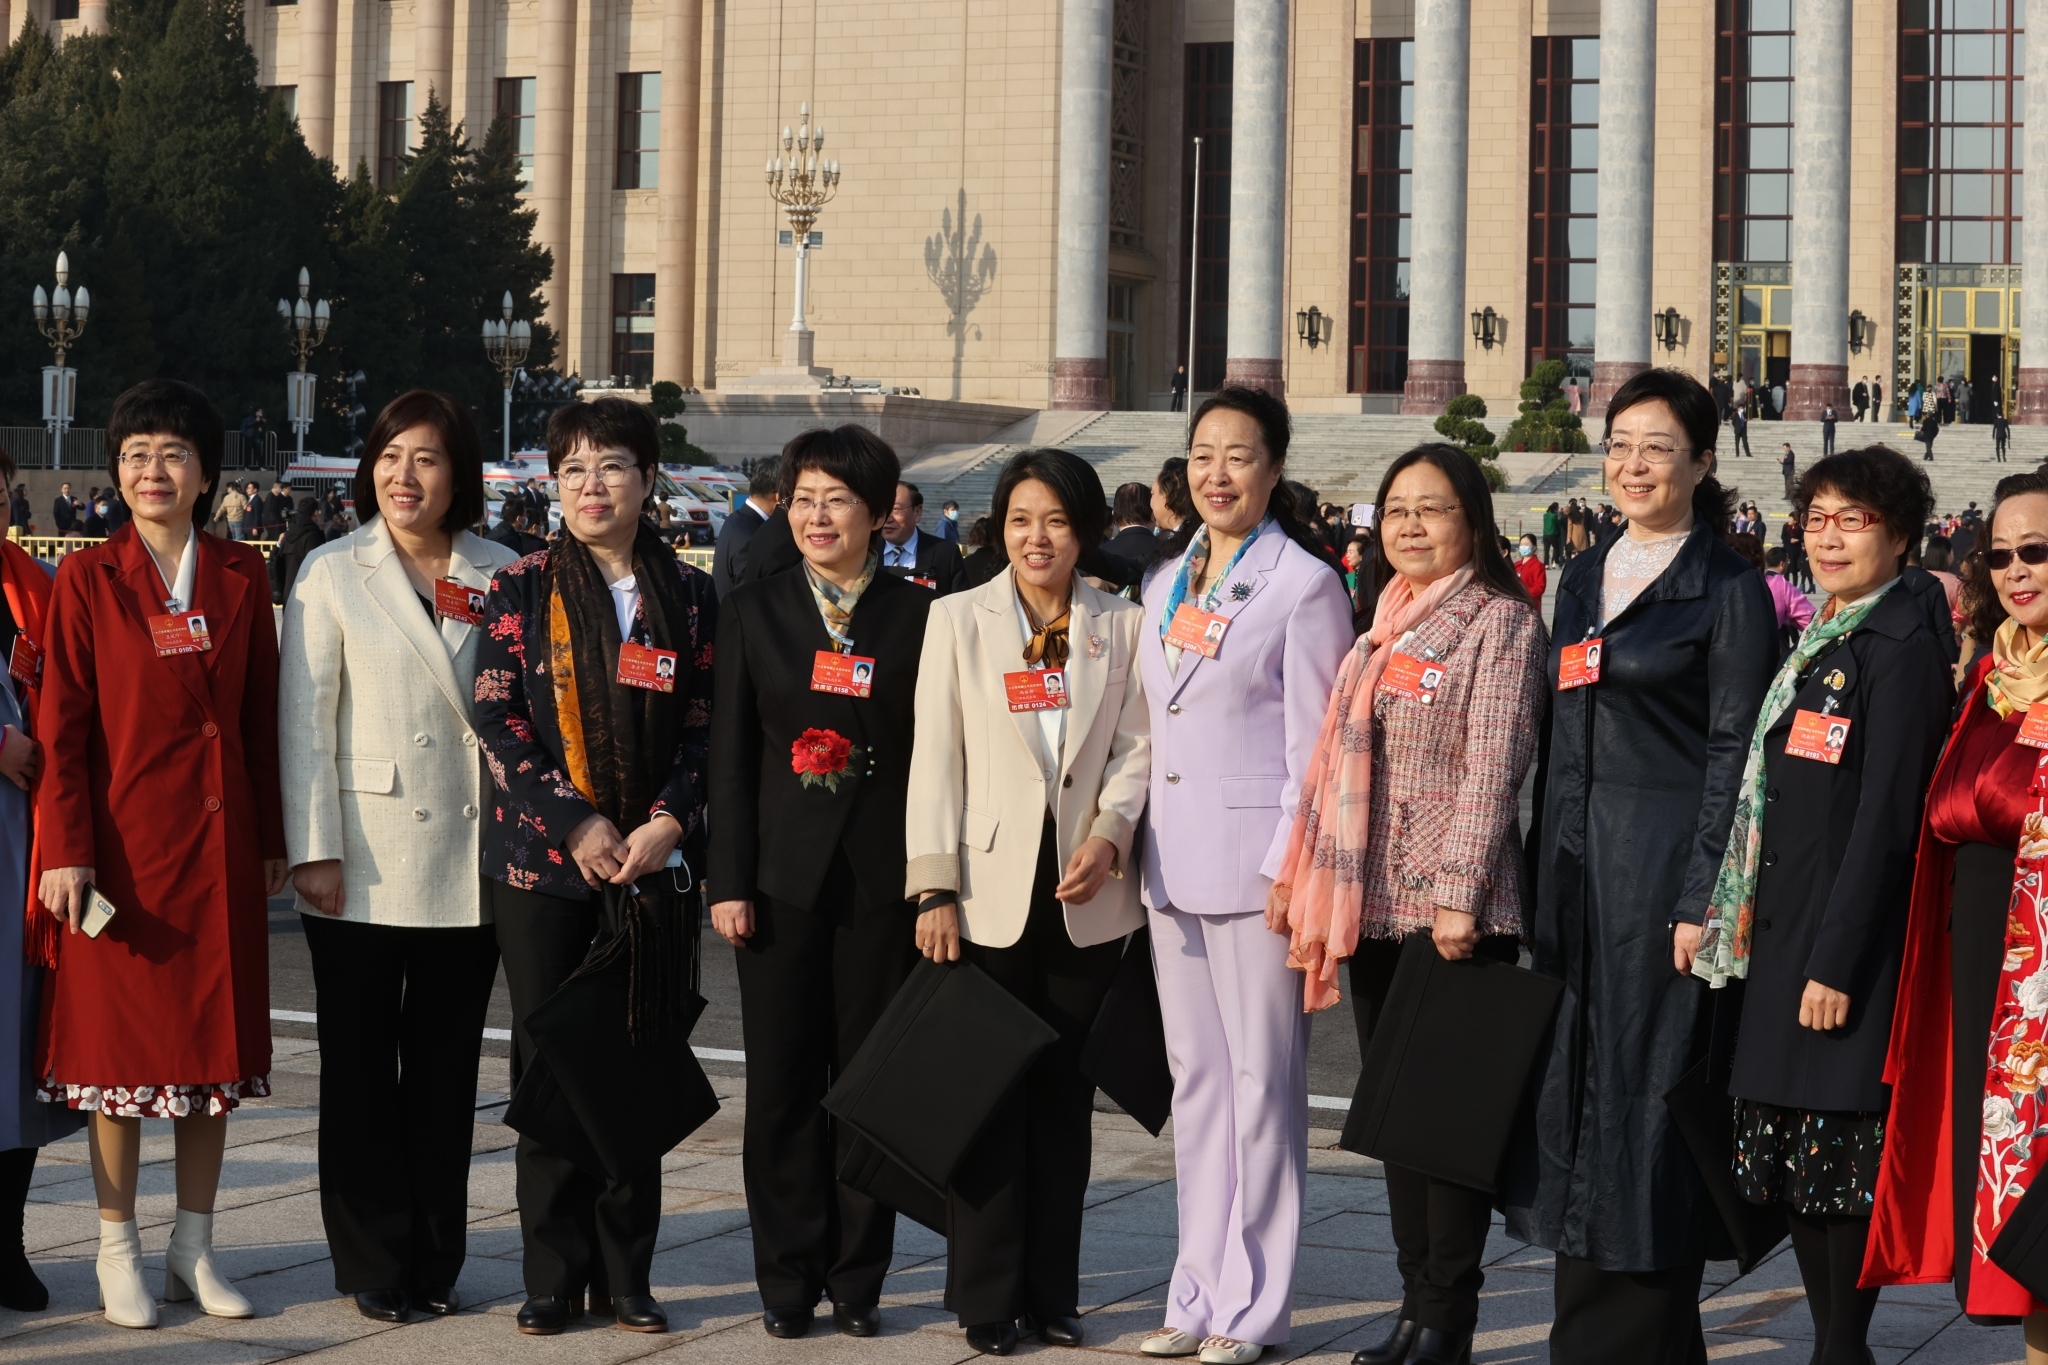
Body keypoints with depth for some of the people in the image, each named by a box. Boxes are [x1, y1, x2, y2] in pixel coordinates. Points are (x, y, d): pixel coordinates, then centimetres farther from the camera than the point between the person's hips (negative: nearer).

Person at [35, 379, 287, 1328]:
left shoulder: (241, 576, 6)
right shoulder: (87, 580, -3)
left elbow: (262, 714, 9)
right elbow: (63, 725, -5)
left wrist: (271, 840, 7)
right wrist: (66, 849, -11)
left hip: (221, 844, 3)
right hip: (123, 840, -3)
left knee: (216, 1039, 7)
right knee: (121, 1041, 2)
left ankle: (194, 1249, 18)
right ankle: (119, 1251, 12)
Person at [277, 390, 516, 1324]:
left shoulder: (501, 576, 6)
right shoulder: (331, 574, 1)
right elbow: (305, 720, -3)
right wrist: (314, 851, -9)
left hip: (470, 865, 2)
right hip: (363, 864, -2)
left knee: (446, 1070, 8)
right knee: (361, 1070, 4)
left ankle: (435, 1262, 17)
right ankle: (374, 1264, 12)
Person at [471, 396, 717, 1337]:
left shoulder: (687, 595, 7)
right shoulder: (520, 588, 2)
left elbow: (704, 727, 6)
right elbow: (498, 721, -4)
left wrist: (668, 820, -10)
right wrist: (576, 824, -12)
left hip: (647, 860, 1)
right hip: (540, 861, -1)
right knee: (548, 1065, 2)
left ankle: (624, 1277, 12)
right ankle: (554, 1278, 9)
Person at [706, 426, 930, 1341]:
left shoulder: (919, 618, 3)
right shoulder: (751, 613, 6)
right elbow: (730, 760, 5)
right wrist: (728, 882, -2)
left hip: (883, 881, -1)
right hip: (783, 879, 1)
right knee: (782, 1084, 3)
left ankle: (857, 1281, 13)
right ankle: (788, 1281, 12)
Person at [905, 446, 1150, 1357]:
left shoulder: (1121, 626, 8)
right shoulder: (957, 619, 5)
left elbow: (1137, 745, 6)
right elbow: (936, 758, 0)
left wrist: (1111, 831, -13)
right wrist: (934, 887, -6)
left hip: (1087, 895, 1)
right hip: (989, 893, -1)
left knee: (1064, 1096, 7)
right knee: (988, 1095, 0)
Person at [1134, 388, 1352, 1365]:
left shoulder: (1305, 585, -7)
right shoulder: (1166, 580, 13)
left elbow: (1312, 745, -10)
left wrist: (1290, 868, -15)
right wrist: (1130, 840, 12)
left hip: (1253, 858, -7)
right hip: (1173, 856, 7)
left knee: (1261, 1079, -1)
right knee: (1195, 1074, 11)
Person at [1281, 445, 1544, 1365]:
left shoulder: (1500, 622, -6)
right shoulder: (1385, 626, 16)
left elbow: (1493, 768, -13)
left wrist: (1458, 895, -20)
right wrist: (1310, 881, 14)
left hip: (1454, 911, -7)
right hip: (1374, 902, 7)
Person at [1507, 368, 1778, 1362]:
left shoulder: (1728, 588, -6)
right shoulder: (1582, 579, 14)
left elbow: (1733, 751, -10)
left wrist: (1701, 899, -16)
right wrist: (1544, 881, 12)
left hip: (1663, 867, -7)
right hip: (1576, 866, 7)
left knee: (1644, 1090, -4)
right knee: (1574, 1084, 8)